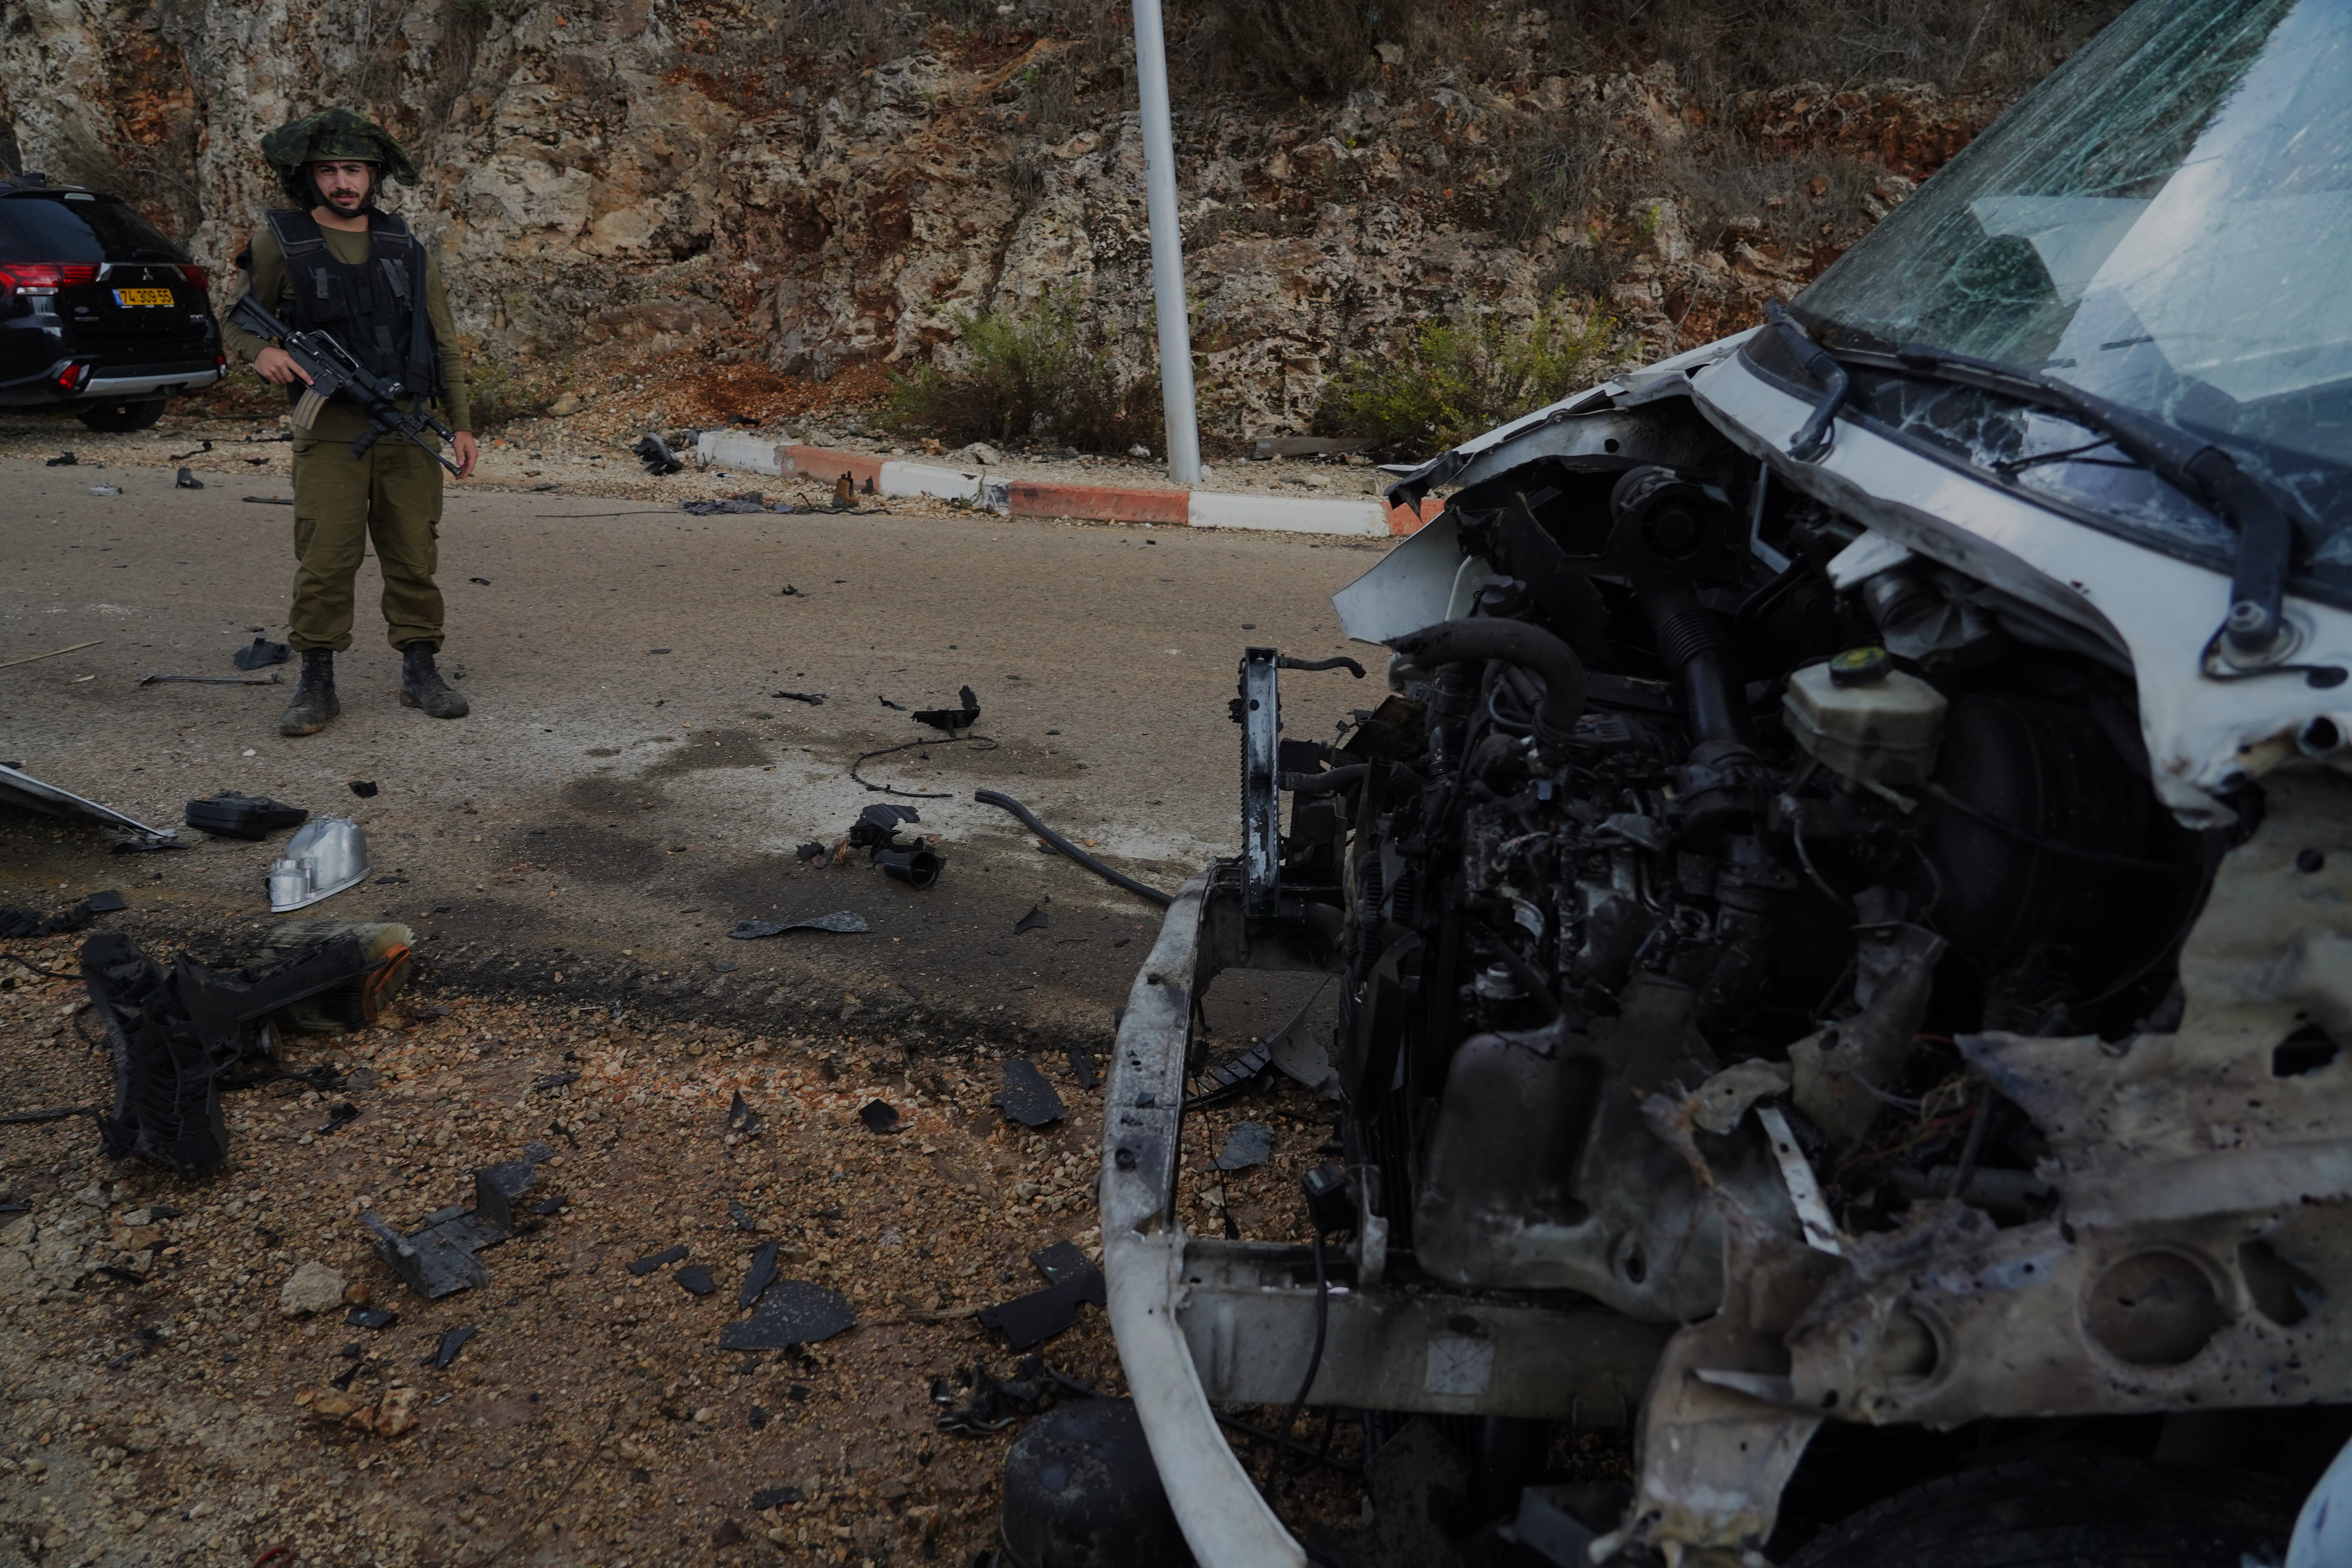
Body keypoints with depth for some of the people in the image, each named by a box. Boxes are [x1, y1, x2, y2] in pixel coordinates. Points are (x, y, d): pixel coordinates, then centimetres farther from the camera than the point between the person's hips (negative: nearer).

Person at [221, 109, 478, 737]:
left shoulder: (407, 248, 9)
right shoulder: (280, 242, 2)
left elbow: (444, 343, 12)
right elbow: (237, 320, 8)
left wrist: (461, 425, 8)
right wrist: (262, 351, -15)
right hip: (331, 427, -2)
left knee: (414, 555, 5)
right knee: (324, 560, -6)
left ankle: (420, 673, 15)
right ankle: (316, 685, 3)